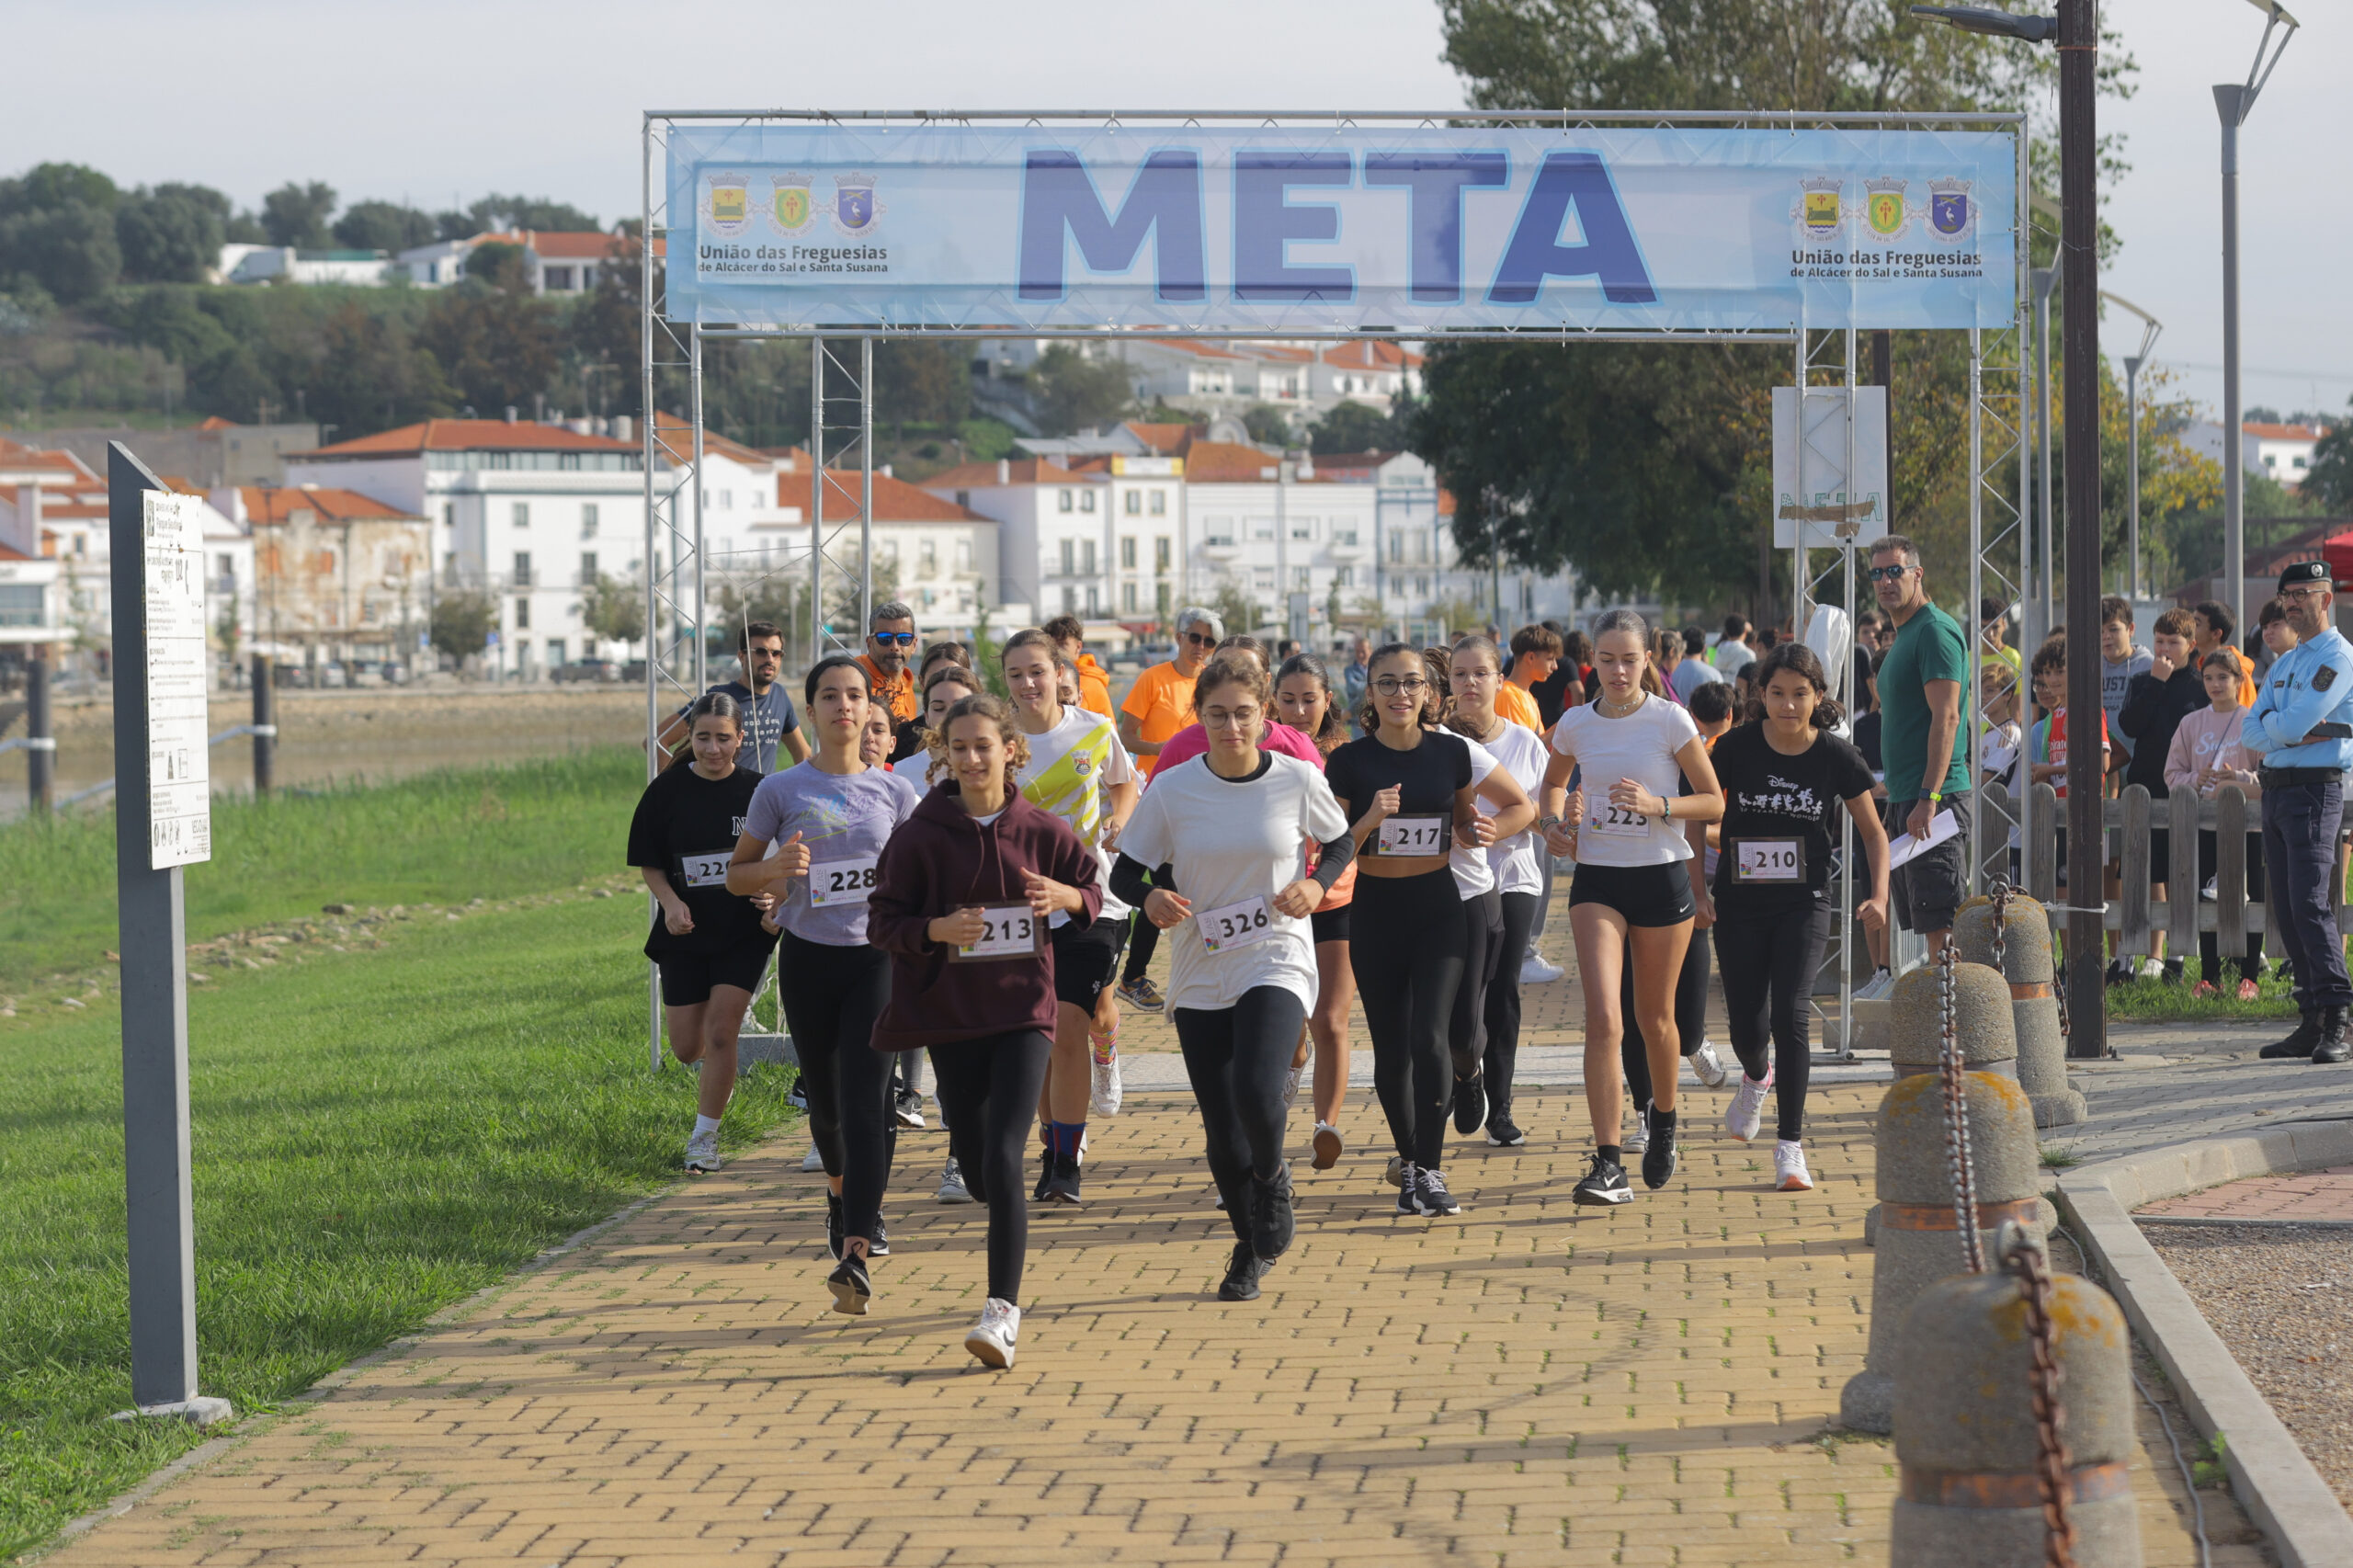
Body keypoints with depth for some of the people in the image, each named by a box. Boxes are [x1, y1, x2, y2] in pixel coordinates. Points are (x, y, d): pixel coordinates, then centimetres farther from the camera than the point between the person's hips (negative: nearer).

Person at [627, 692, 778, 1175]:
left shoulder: (756, 791, -5)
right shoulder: (667, 791, -3)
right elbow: (649, 863, 3)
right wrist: (670, 901, -14)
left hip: (743, 933, -2)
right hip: (685, 933, 2)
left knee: (720, 1032, -12)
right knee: (687, 1048, 6)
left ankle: (705, 1136, 2)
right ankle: (720, 1073, 43)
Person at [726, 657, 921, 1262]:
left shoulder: (895, 792, 3)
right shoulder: (782, 791, -1)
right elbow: (737, 875, 6)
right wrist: (775, 868, -15)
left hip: (877, 956, -1)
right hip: (808, 960, 1)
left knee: (866, 1093, -15)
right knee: (825, 1099, 12)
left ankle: (863, 1225, -15)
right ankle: (839, 1189, 42)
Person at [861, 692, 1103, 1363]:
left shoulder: (1041, 831, -1)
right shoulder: (922, 835, -4)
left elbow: (1095, 891, 11)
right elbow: (882, 921, -2)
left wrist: (1066, 897, -12)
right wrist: (935, 929, -21)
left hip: (1023, 1012, -1)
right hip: (951, 1014, 1)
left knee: (1003, 1157, -15)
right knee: (974, 1163, 9)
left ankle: (1003, 1309, -16)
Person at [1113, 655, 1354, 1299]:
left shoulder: (1297, 780, -4)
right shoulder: (1172, 788, -3)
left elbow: (1341, 843, 12)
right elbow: (1124, 871, 3)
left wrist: (1318, 884, -8)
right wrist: (1152, 897, -19)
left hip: (1277, 962, -2)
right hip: (1199, 974, 2)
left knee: (1257, 1091, -26)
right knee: (1221, 1134, 4)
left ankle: (1272, 1176, 8)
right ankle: (1251, 1246, 29)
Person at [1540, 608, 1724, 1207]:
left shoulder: (1671, 721, -5)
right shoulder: (1576, 725, 3)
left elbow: (1714, 802, -3)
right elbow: (1553, 782, 23)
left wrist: (1658, 805, -19)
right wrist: (1556, 823, 2)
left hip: (1661, 877, -1)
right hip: (1597, 878, 1)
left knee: (1655, 1018, 12)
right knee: (1602, 1018, -14)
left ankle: (1664, 1120, 41)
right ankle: (1608, 1163, -17)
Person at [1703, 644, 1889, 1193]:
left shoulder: (1836, 757, -7)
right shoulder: (1737, 747, -8)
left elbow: (1874, 832, 4)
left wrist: (1878, 895, -9)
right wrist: (1697, 889, -3)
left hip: (1804, 904, -1)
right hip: (1739, 905, 1)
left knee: (1790, 1016, -16)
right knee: (1746, 1025, 5)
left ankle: (1790, 1146, -9)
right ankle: (1756, 1077, 44)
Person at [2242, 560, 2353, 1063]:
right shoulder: (2282, 665, 20)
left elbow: (2293, 724, -18)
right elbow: (2251, 733, 9)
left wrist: (2273, 727, 3)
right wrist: (2300, 734, -6)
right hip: (2274, 790, 9)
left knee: (2310, 904, -16)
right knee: (2287, 910, 6)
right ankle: (2311, 1022, 8)